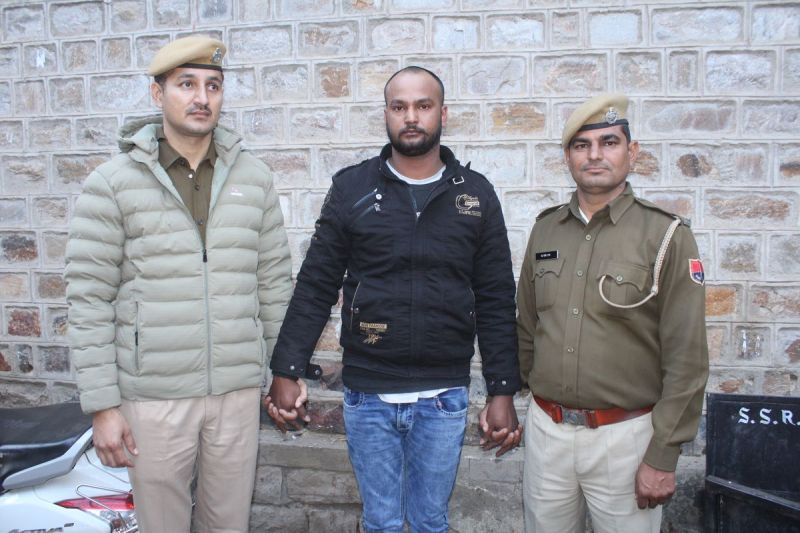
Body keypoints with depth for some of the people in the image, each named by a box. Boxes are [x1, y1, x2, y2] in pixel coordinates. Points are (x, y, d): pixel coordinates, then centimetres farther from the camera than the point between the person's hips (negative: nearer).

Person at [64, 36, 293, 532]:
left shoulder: (254, 177, 4)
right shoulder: (112, 183, -4)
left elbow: (275, 281, 7)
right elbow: (91, 301, -5)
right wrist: (103, 405, -7)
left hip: (238, 391, 2)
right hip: (154, 396, -2)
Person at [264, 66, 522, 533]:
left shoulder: (476, 194, 1)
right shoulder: (352, 188, -1)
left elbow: (496, 301, 2)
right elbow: (316, 287, 0)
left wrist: (503, 391, -1)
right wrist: (286, 371, -5)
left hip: (445, 396, 1)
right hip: (367, 394, 0)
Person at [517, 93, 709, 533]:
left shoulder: (666, 236, -9)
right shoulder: (545, 229, 4)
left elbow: (686, 361, -10)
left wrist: (662, 458, -10)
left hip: (624, 435, -4)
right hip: (545, 429, 4)